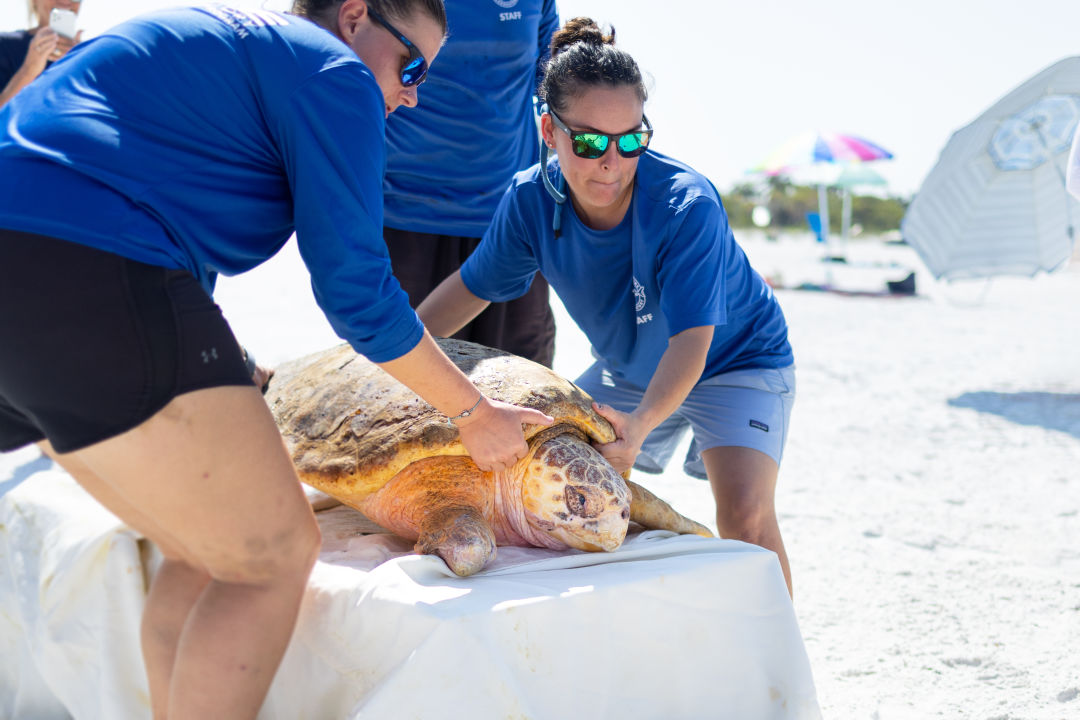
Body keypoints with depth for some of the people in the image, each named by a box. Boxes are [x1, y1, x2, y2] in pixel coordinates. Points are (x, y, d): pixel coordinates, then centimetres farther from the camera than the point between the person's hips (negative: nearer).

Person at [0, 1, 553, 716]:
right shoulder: (332, 72, 1)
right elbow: (356, 291, -2)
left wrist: (227, 374, 45)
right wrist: (475, 411, 10)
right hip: (89, 280, -10)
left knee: (205, 553, 16)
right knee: (276, 556, -2)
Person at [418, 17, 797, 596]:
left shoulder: (689, 207, -34)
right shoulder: (532, 199, -20)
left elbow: (691, 341, -36)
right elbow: (473, 286, -5)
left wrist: (639, 425, -52)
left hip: (734, 359, -5)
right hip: (630, 370, 5)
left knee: (745, 514, -26)